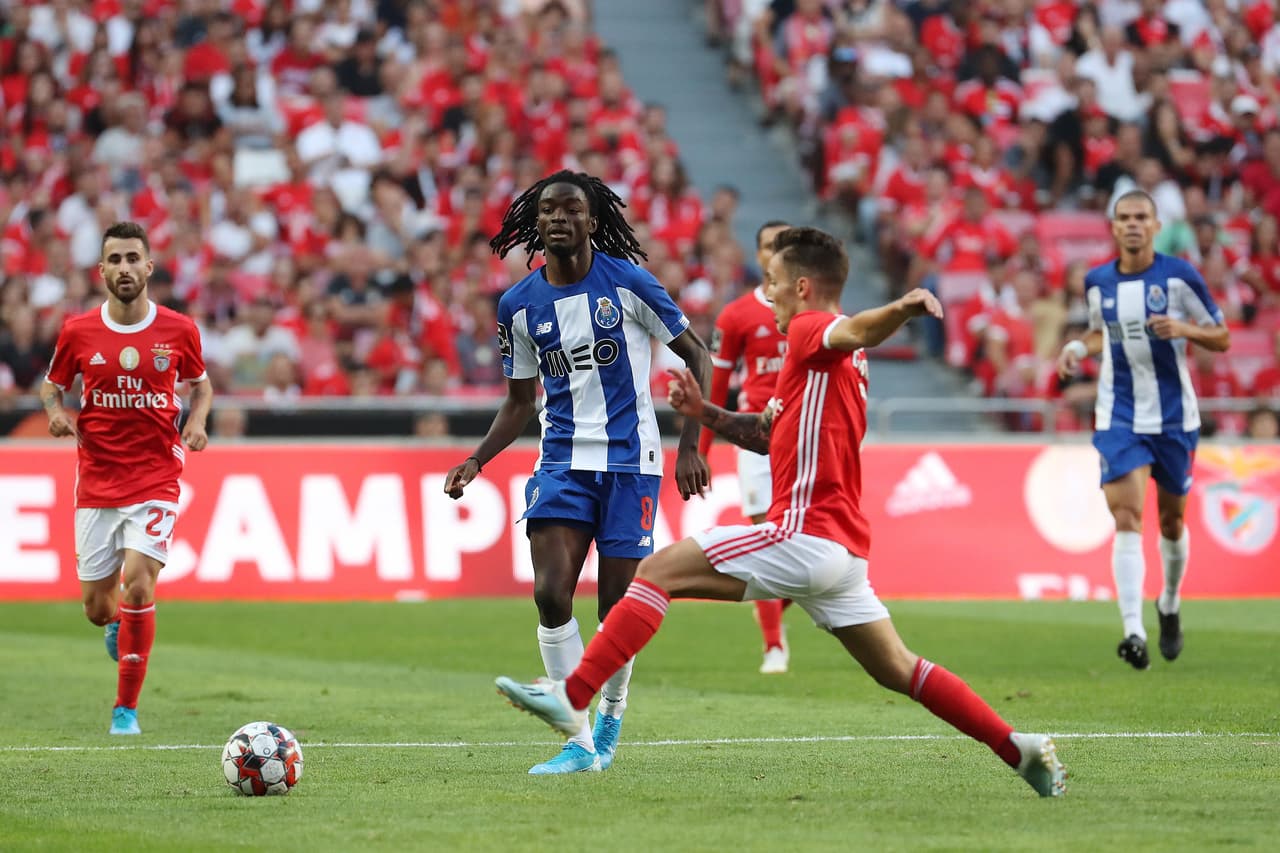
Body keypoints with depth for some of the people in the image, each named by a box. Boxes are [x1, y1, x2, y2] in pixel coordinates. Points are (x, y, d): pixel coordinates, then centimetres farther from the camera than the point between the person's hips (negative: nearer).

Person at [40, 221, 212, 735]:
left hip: (156, 482, -1)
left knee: (138, 586, -19)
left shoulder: (178, 331, -2)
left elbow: (200, 384, 16)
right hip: (96, 484, 1)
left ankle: (126, 708, -6)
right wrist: (56, 410, -8)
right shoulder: (78, 332, -2)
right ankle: (120, 622, 45)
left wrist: (196, 421, -4)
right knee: (97, 609, 5)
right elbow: (52, 384, 14)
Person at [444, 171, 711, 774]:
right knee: (550, 594, -14)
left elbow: (697, 356, 1)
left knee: (616, 603, -2)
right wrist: (477, 460, 0)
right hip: (562, 461, 3)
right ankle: (580, 744, -8)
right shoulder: (519, 305, 4)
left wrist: (690, 446, -7)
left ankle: (610, 716, 27)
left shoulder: (626, 283, -6)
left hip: (629, 459, -3)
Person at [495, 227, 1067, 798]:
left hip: (805, 534, -10)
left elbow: (855, 330, -30)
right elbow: (772, 432, 33)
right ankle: (1019, 748, 11)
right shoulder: (825, 359, 24)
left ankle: (571, 698, -18)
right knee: (898, 671, 14)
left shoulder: (812, 331, -5)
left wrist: (900, 310, -52)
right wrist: (705, 414, 19)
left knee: (658, 571, -10)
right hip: (844, 548, 10)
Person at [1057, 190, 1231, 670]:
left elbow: (1221, 339, -2)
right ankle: (1134, 632, -23)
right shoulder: (1097, 283, 3)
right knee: (1126, 518, -15)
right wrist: (1079, 348, 0)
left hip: (1174, 418, -1)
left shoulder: (1179, 277, -7)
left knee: (1171, 520, 12)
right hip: (1119, 419, 1)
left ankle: (1170, 604, 40)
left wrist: (1182, 328, -21)